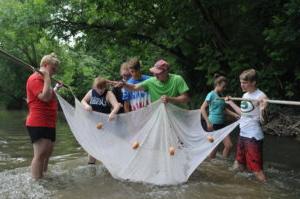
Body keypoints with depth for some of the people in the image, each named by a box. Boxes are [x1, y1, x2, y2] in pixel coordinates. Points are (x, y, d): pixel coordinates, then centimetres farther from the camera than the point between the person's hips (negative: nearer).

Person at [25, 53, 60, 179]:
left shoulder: (42, 79, 20)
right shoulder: (35, 78, -11)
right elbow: (45, 97, -23)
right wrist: (47, 78, -18)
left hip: (48, 123, 11)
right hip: (38, 124, -10)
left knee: (47, 153, 15)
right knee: (40, 154, -10)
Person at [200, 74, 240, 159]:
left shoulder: (221, 95, 11)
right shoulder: (211, 95, -10)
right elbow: (202, 109, -14)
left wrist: (235, 115, 11)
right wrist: (208, 122, -19)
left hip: (221, 124, 7)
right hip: (213, 124, -7)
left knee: (229, 145, 4)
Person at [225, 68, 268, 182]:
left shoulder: (261, 96, -16)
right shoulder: (245, 95, 8)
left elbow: (263, 121, -22)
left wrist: (263, 109, -42)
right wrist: (230, 102, 25)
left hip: (253, 137, -8)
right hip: (242, 134, 8)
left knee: (256, 169, -5)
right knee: (240, 164, 20)